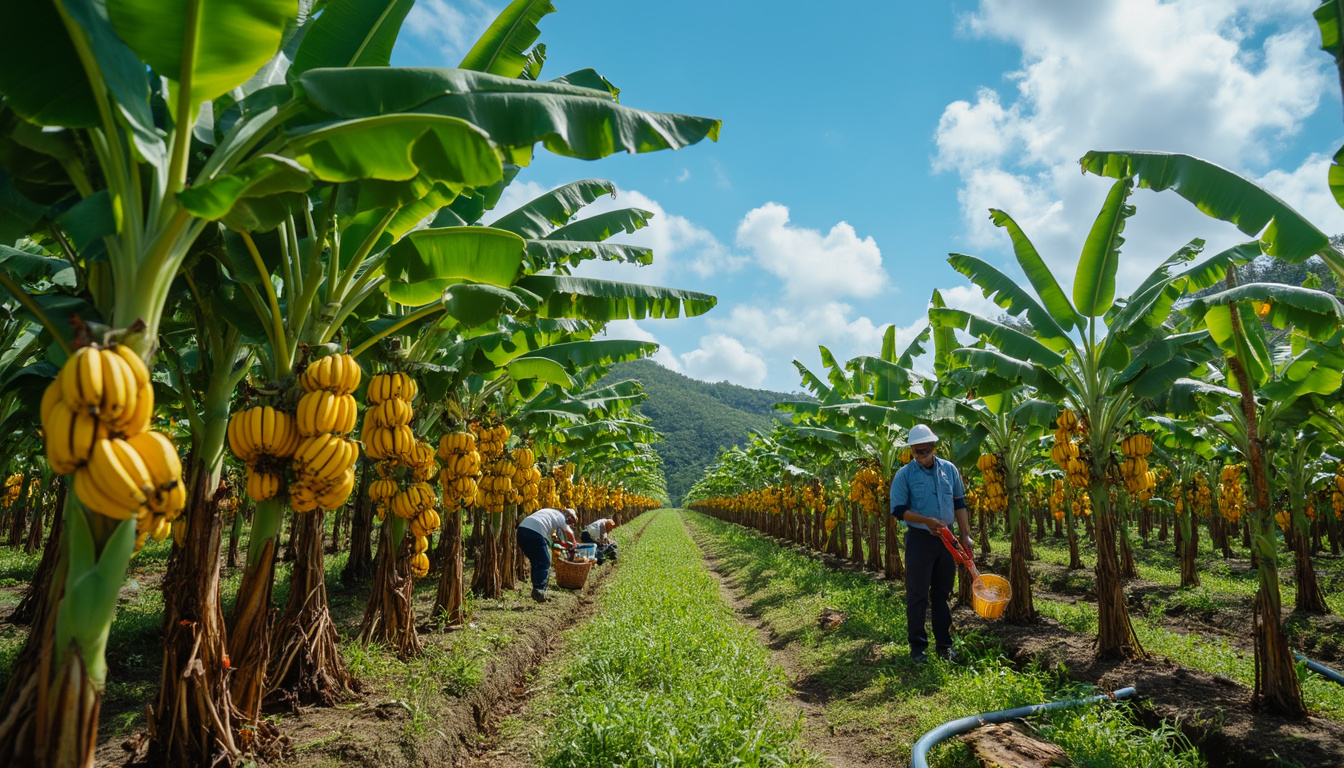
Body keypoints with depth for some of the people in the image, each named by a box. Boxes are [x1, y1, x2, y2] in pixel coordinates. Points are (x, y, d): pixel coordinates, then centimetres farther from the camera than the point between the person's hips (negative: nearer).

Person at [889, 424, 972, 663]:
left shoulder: (949, 469, 5)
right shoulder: (904, 475, -7)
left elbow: (959, 503, 12)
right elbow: (898, 510, -10)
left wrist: (965, 535, 8)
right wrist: (927, 521, -21)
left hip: (946, 539, 4)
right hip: (919, 539, -3)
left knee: (943, 594, 12)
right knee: (917, 596, 2)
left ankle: (944, 644, 23)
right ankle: (918, 647, 13)